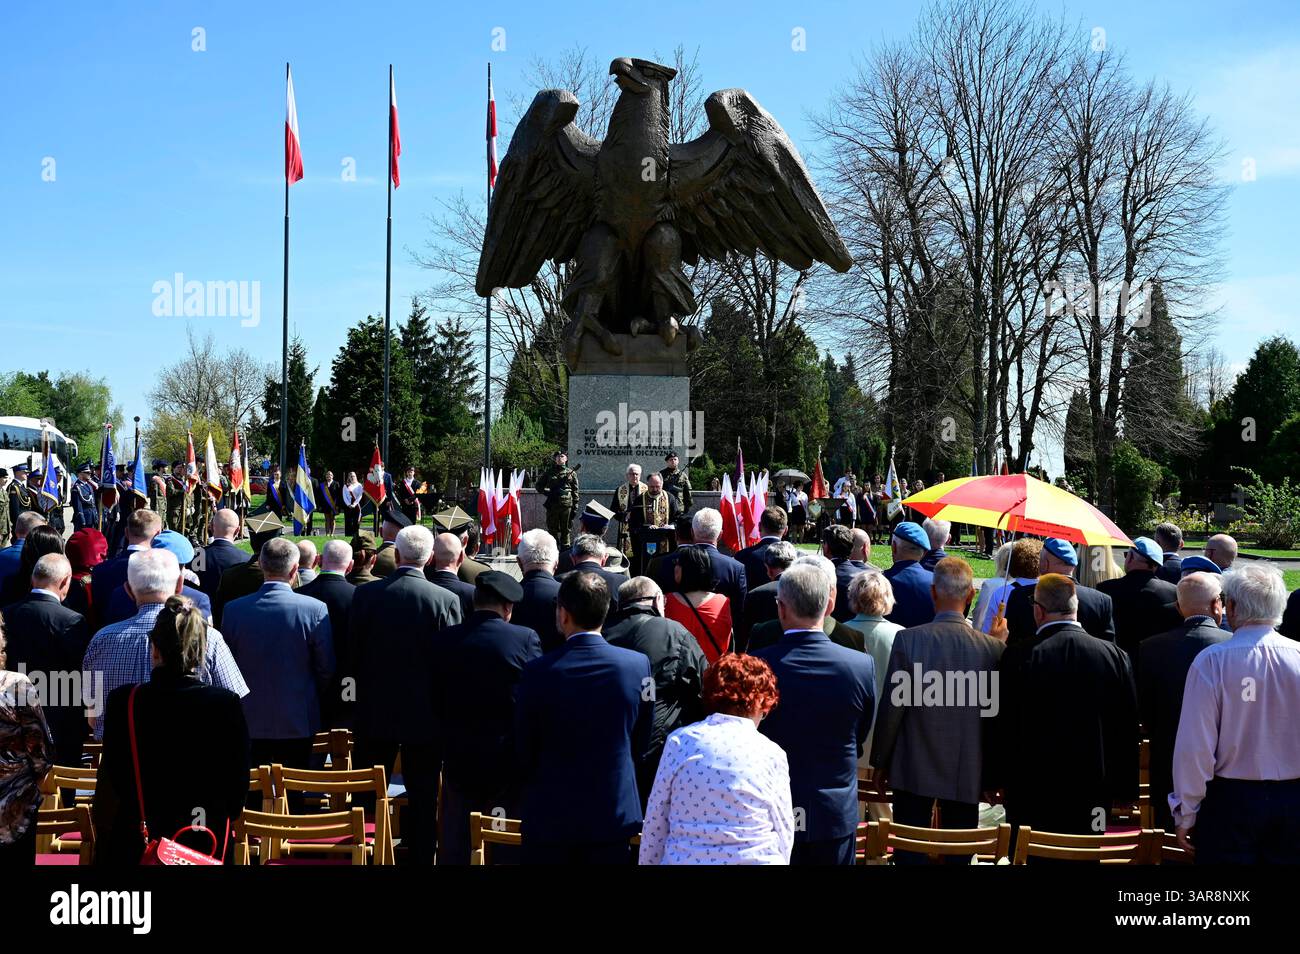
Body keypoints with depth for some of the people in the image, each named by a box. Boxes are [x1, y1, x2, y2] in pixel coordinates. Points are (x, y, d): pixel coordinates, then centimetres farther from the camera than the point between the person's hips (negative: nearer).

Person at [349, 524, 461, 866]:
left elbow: (353, 650, 2)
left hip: (375, 710, 2)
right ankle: (420, 857, 12)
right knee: (423, 799, 7)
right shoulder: (446, 600, -13)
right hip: (425, 713, -2)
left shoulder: (365, 594, -7)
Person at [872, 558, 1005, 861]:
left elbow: (892, 707, -8)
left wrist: (881, 762, 6)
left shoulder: (908, 639, -12)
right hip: (967, 776, 2)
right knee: (959, 854, 11)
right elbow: (995, 713, 0)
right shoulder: (993, 648, -7)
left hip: (914, 771, -1)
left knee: (910, 853, 7)